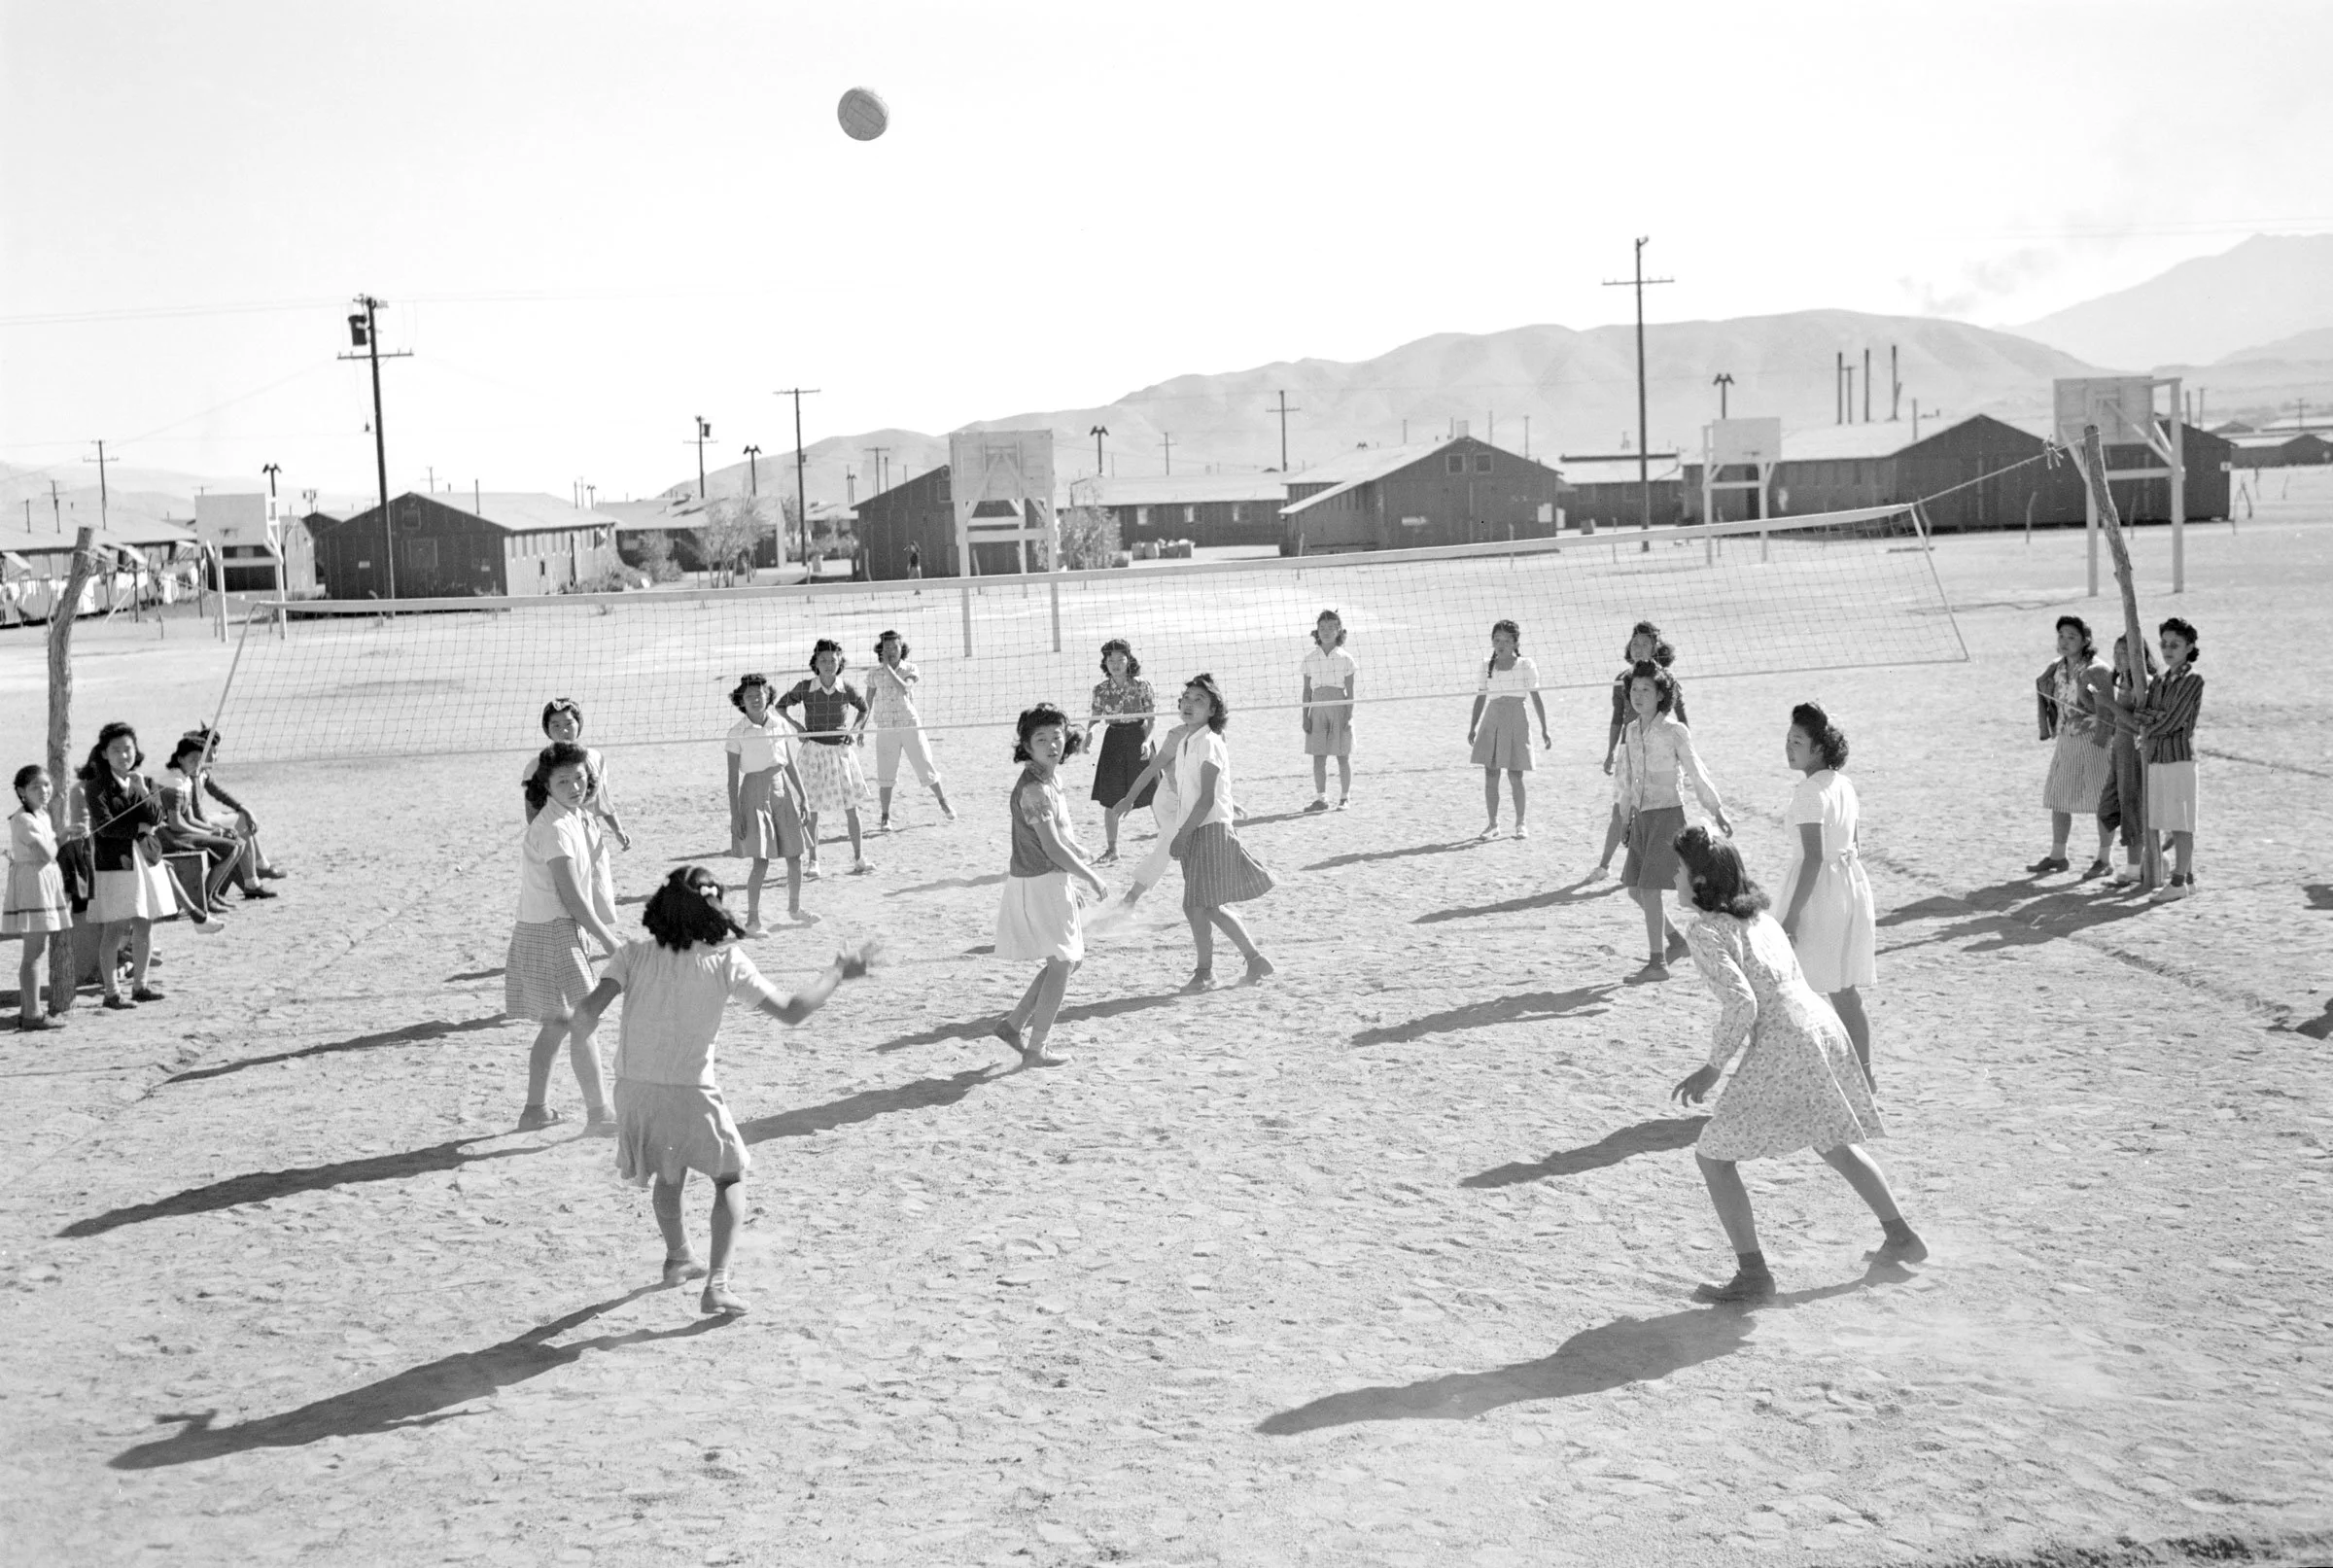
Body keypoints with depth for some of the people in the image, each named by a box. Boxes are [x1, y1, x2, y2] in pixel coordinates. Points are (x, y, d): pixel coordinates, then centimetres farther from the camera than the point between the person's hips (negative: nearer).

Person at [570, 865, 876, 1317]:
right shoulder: (726, 962, -8)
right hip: (690, 1093, -3)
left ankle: (678, 1258, 48)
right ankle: (717, 1284, 2)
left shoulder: (634, 955, -2)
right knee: (728, 1179, 16)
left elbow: (591, 1006, -16)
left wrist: (584, 1019, 7)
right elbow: (790, 1011, -7)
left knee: (668, 1175, 30)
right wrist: (837, 973, 5)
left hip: (634, 1089, 3)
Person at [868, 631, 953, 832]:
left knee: (925, 767, 6)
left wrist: (888, 668, -22)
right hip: (885, 729, 1)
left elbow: (904, 689, -22)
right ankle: (885, 817, 7)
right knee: (885, 774, -1)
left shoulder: (910, 670, -2)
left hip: (911, 725, -1)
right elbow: (867, 703, 10)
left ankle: (943, 802, 27)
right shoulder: (875, 674, 3)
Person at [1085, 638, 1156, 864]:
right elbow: (1096, 716, 9)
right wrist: (1089, 731, -12)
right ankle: (1111, 850, 14)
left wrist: (1147, 741, -19)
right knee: (1110, 800, 3)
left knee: (1153, 796, 1)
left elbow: (1152, 718, -5)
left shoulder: (1142, 685, -7)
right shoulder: (1100, 689, 1)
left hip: (1138, 737, -2)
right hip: (1113, 741, 3)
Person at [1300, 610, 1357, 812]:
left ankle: (1344, 798, 11)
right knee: (1318, 756, 1)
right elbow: (1307, 690, 8)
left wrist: (1348, 716, -9)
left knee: (1343, 756, 2)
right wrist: (1305, 717, 2)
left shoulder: (1345, 658, 0)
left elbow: (1350, 691, -1)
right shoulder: (1310, 659, 6)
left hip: (1339, 706, -2)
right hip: (1318, 709, 2)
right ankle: (1320, 798, 8)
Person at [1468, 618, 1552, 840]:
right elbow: (1480, 698, 14)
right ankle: (1492, 823, 10)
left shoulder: (1526, 666, 1)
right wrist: (1472, 728, 9)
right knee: (1490, 776, 1)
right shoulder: (1487, 668, 9)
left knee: (1515, 776, -2)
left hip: (1516, 722, -3)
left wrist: (1544, 729, -1)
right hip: (1491, 722, 3)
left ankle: (1521, 823, 12)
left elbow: (1536, 698, 2)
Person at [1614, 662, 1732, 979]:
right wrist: (1627, 817, 20)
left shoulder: (1674, 732, -12)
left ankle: (1657, 963, 0)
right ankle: (1677, 940, 28)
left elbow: (1697, 773, -6)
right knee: (1634, 888, 8)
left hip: (1667, 814, -7)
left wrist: (1718, 813, -2)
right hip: (1641, 816, 7)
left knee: (1649, 889, -10)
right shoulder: (1631, 731, 6)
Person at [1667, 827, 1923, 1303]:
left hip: (1781, 1044, -9)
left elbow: (1740, 1003, -20)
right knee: (1835, 1144, 29)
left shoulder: (1705, 932, -11)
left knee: (1713, 1155, 2)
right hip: (1823, 1026, 9)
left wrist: (1712, 1068, -11)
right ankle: (1901, 1237, 38)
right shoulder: (1758, 915, 14)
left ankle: (1753, 1273, 0)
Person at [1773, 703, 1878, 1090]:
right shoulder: (1844, 784, 8)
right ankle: (1863, 1072, 23)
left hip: (1818, 888, -9)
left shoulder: (1810, 791, -18)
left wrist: (1792, 915, -23)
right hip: (1852, 883, 9)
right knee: (1846, 991, 16)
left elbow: (1814, 857, -23)